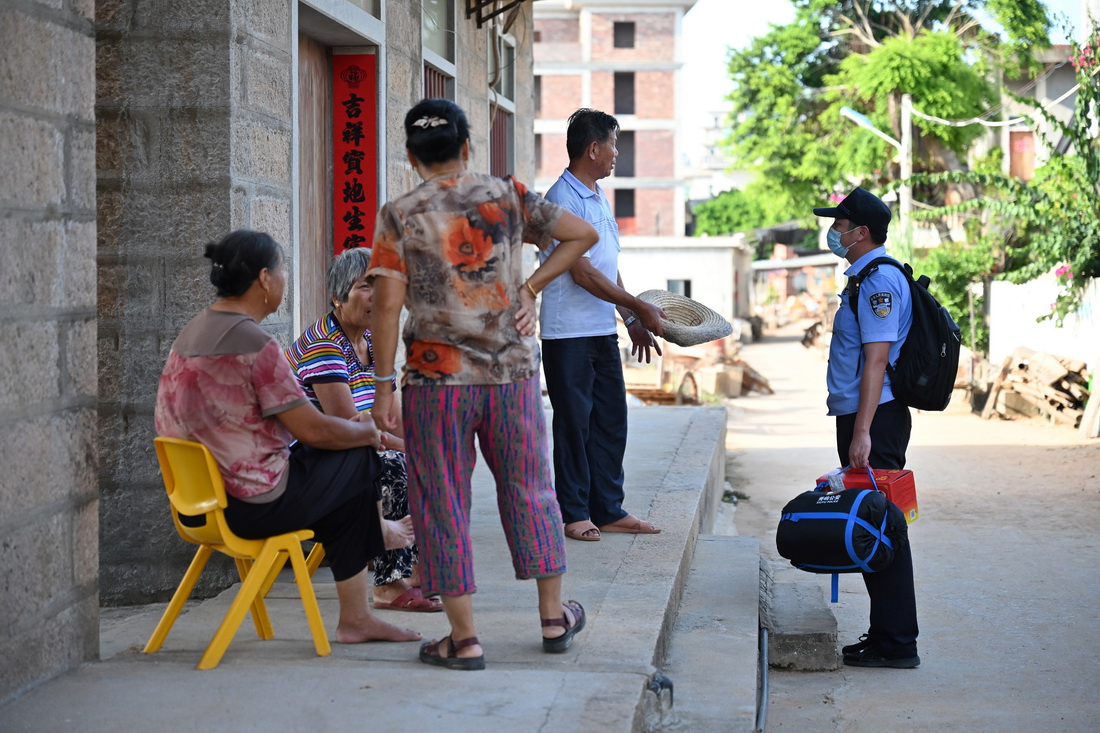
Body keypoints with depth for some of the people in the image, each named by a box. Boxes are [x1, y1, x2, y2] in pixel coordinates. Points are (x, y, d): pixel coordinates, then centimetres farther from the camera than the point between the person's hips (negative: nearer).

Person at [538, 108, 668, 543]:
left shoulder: (599, 198, 15)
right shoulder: (563, 199, -14)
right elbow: (582, 273, -18)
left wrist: (632, 321, 14)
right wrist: (638, 307, -15)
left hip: (603, 331, 9)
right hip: (569, 332, -9)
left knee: (610, 421, 10)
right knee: (574, 423, 0)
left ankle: (609, 510, 17)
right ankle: (574, 514, 8)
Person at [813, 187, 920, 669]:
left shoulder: (879, 280, -15)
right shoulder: (866, 278, 18)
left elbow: (877, 358, -22)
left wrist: (862, 432, -26)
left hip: (874, 418, -10)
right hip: (858, 416, 10)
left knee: (881, 527, -7)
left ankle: (896, 643, -3)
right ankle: (886, 635, 19)